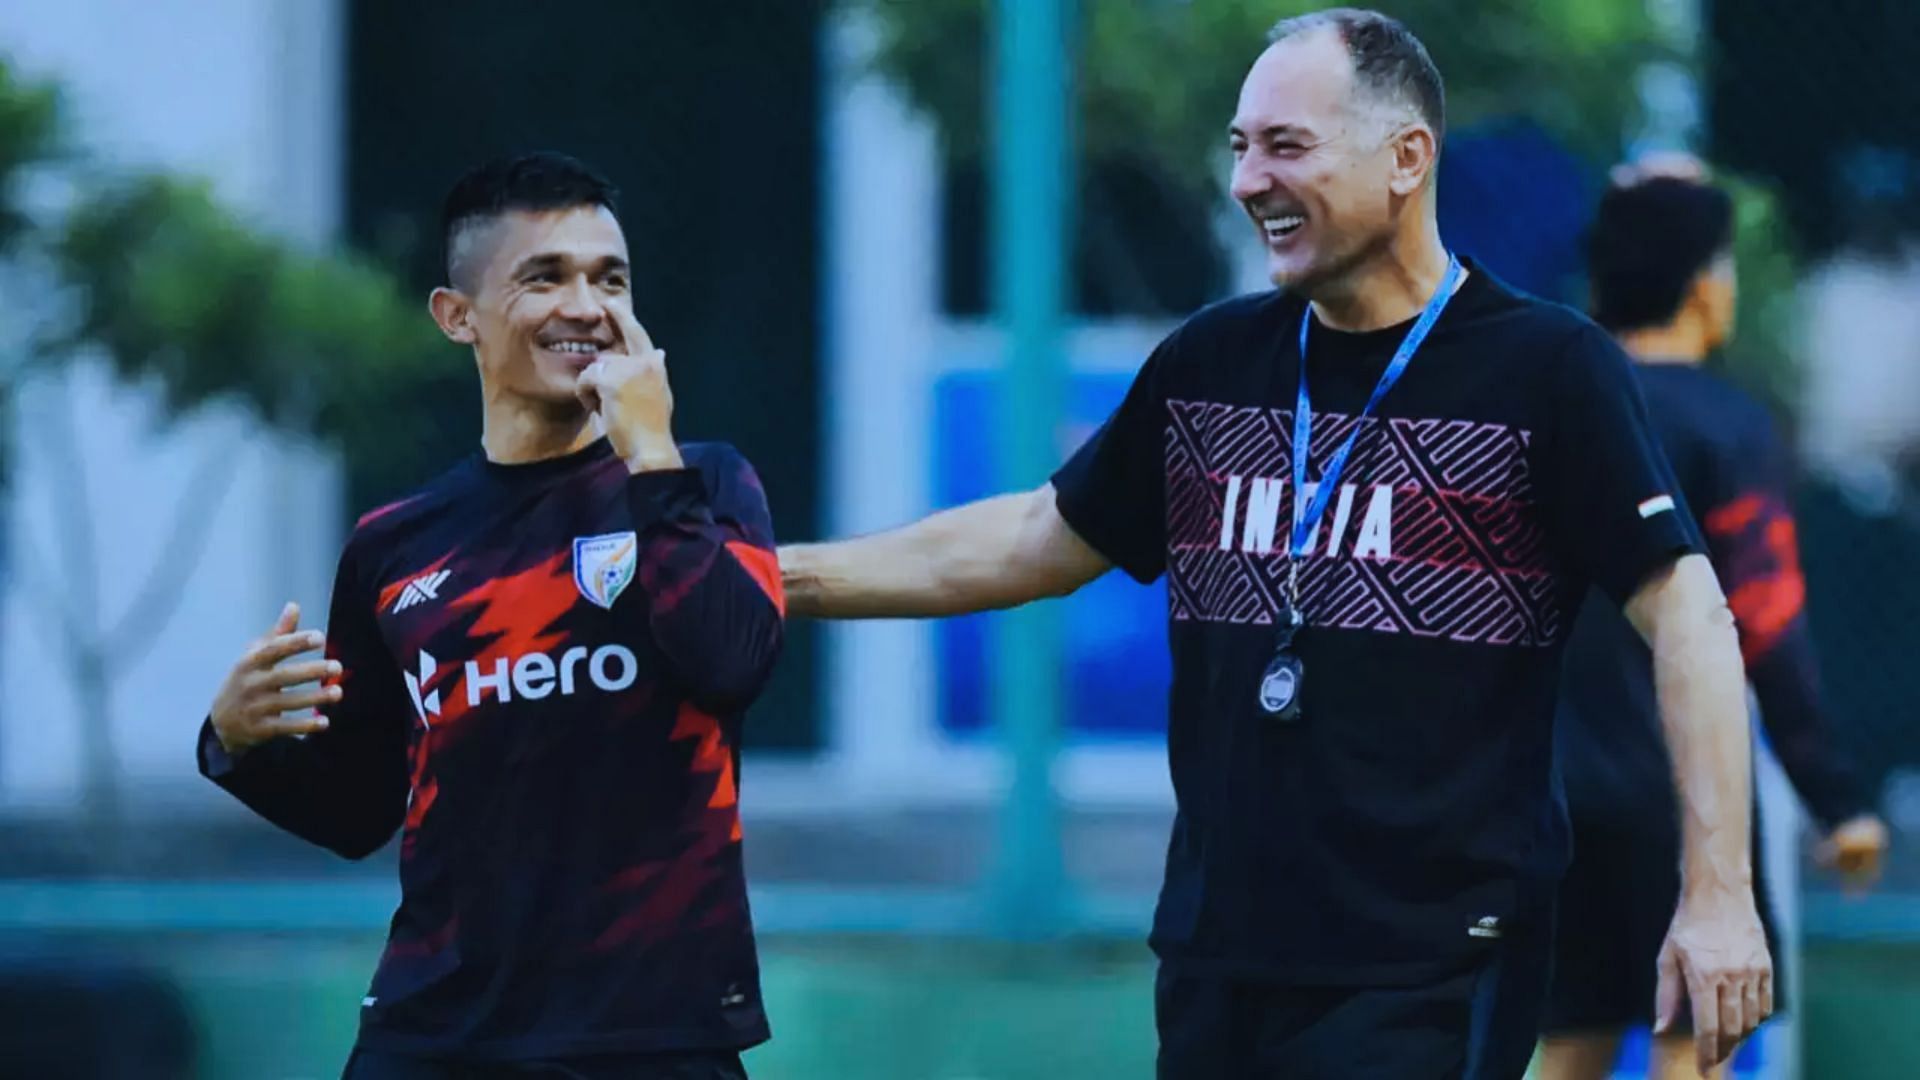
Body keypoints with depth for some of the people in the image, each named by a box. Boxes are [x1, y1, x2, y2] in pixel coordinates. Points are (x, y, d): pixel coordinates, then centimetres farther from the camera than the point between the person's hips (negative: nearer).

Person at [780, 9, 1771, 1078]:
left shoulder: (1545, 368, -6)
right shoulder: (1211, 362, 10)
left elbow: (1683, 611, -9)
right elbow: (1041, 540, 21)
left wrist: (1719, 890, -17)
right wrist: (782, 577, 17)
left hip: (1434, 977, -5)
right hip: (1220, 960, 6)